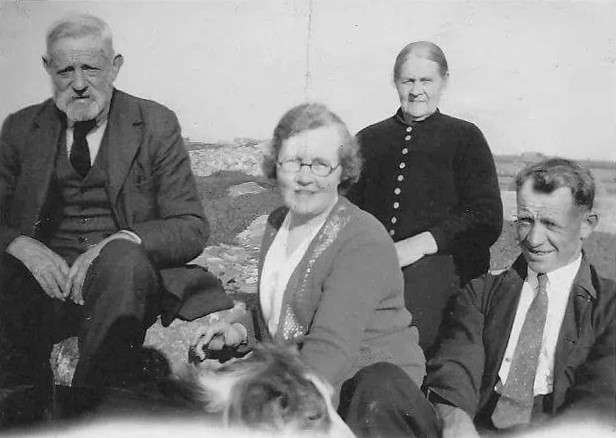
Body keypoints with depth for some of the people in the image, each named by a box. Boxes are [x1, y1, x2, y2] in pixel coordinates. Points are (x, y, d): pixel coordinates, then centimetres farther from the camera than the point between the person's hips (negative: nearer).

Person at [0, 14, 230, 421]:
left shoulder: (156, 124, 4)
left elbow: (193, 228, -2)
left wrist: (120, 242, -21)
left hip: (122, 274, -1)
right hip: (45, 276, 2)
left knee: (123, 259, -37)